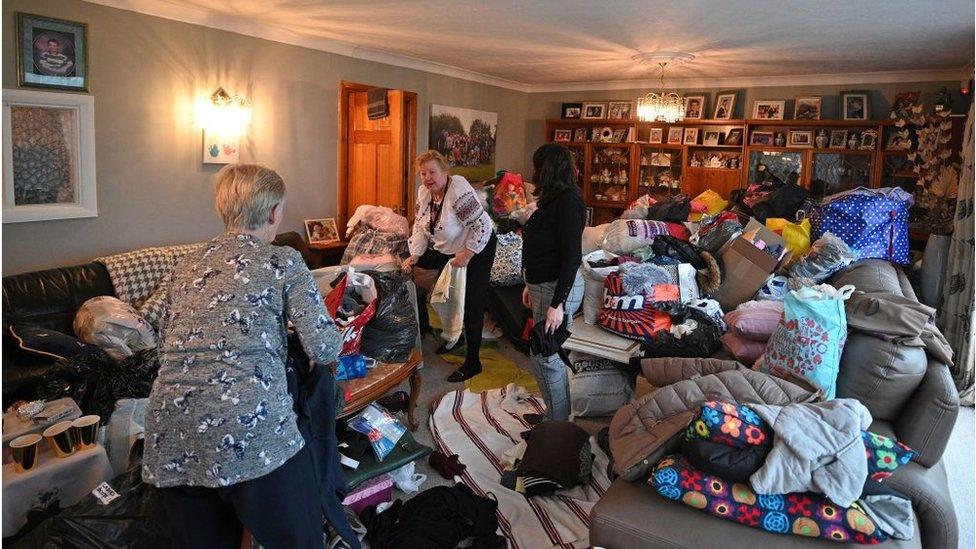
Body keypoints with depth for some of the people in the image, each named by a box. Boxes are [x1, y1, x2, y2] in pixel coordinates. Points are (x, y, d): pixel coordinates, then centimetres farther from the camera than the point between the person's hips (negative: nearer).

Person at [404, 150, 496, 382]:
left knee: (472, 304, -6)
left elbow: (482, 225, -29)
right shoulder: (423, 193, -4)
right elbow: (420, 227, 3)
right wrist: (415, 255, -8)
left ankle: (473, 362, 1)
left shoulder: (459, 191, -28)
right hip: (446, 251, 8)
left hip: (475, 250, -8)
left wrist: (467, 254, -30)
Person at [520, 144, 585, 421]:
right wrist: (531, 284, 23)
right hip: (545, 285, 10)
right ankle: (556, 413, 31)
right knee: (549, 354, 17)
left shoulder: (567, 202, -19)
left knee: (544, 358, -2)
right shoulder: (554, 200, 12)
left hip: (558, 288, -10)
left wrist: (557, 304, -24)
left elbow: (572, 257, -23)